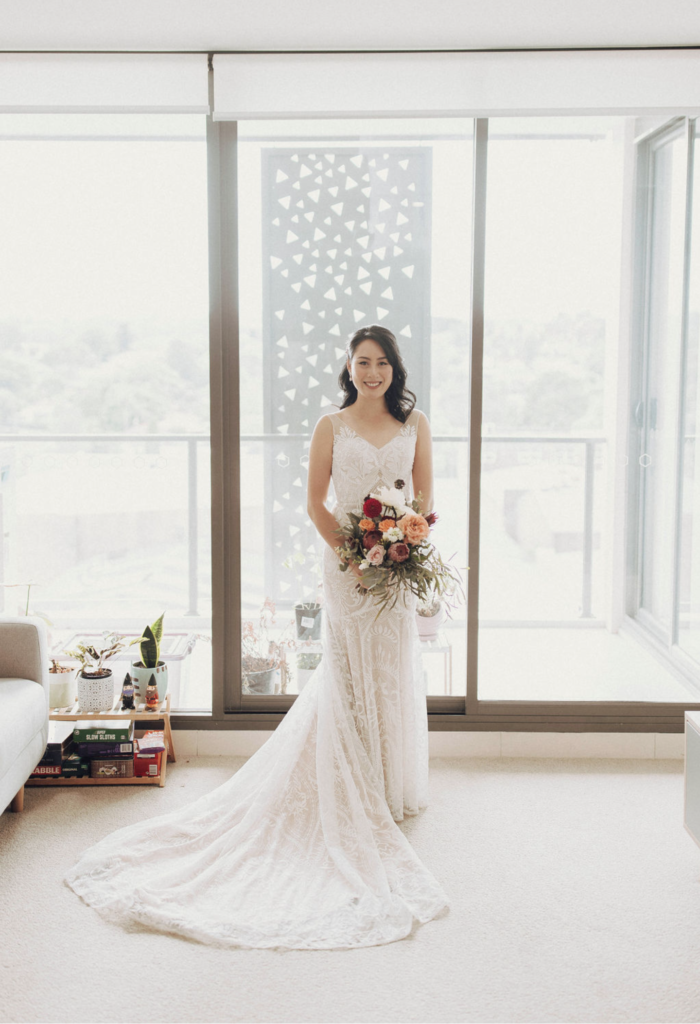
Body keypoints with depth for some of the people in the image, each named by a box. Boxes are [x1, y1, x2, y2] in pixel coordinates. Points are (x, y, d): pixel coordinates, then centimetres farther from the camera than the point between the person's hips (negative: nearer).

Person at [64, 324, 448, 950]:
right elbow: (316, 503, -3)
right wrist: (355, 556, -13)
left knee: (396, 673, 10)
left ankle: (395, 787, 25)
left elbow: (425, 497, 7)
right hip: (348, 563, -3)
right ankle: (356, 796, 16)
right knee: (350, 675, 3)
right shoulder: (331, 427, -2)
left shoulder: (415, 423, 6)